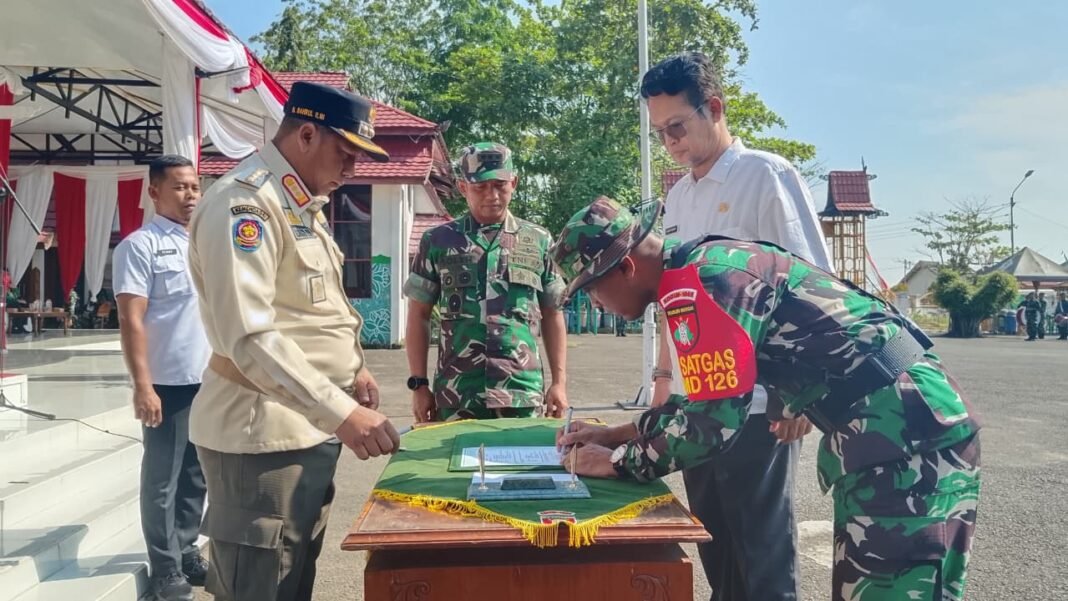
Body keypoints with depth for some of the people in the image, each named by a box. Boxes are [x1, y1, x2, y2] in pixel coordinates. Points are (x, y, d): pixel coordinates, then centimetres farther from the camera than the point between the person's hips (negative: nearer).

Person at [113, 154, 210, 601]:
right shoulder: (140, 246, -8)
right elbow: (131, 321, -13)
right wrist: (142, 386, -19)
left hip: (211, 382, 6)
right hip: (169, 384, -6)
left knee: (196, 477, 15)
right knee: (162, 481, 5)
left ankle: (187, 553, 29)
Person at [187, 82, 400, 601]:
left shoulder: (302, 202, 14)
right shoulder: (244, 202, -17)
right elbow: (248, 338, -27)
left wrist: (353, 368, 12)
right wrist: (340, 412, -30)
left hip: (306, 427, 10)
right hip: (262, 432, -10)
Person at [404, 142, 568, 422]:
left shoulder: (538, 241, 7)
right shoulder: (438, 241, 4)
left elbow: (553, 316, 10)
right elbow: (419, 316, 6)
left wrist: (559, 382, 4)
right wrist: (418, 384, 0)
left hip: (523, 392, 1)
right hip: (456, 394, 0)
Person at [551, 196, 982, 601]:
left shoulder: (697, 282, -19)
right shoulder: (704, 265, 13)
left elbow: (713, 425, -20)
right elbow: (709, 404, 22)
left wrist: (616, 462, -5)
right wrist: (617, 434, 20)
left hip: (907, 429, -10)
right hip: (894, 423, 10)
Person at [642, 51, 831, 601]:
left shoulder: (767, 176, -8)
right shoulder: (678, 195, 13)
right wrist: (664, 375, 17)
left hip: (756, 403, -6)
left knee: (763, 550, 5)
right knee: (714, 544, 17)